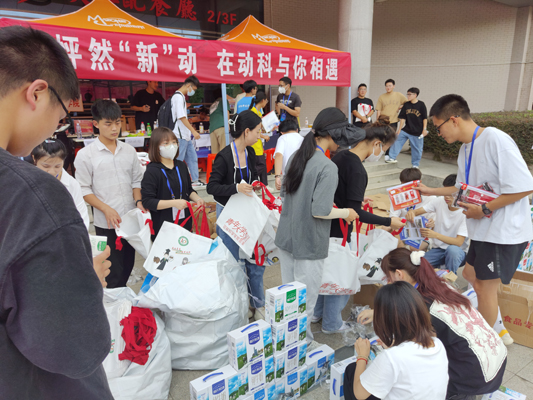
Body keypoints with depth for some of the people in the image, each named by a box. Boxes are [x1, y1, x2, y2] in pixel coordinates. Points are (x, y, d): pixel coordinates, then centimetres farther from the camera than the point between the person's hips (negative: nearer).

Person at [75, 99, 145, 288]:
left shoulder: (129, 151, 6)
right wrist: (106, 209, -16)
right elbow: (84, 189, -6)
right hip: (106, 223, -4)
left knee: (128, 266, 17)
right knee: (114, 272, 2)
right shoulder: (85, 155, -7)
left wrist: (138, 202, -5)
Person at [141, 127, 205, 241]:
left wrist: (197, 199, 1)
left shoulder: (181, 166, 10)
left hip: (184, 222, 6)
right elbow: (147, 202, -16)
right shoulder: (152, 170, -10)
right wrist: (174, 203, -23)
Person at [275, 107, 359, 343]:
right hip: (308, 244, -8)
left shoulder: (296, 156, 4)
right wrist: (346, 213, -6)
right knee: (306, 300, 9)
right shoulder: (327, 168, -20)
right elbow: (320, 211, -22)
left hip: (285, 237, 8)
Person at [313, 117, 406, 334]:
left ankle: (318, 313, 41)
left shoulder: (340, 156, 2)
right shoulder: (358, 171, -24)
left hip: (326, 226, 9)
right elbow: (355, 212, -24)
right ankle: (332, 323, 28)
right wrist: (388, 221, -18)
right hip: (338, 232, -9)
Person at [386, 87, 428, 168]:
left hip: (417, 132, -3)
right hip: (406, 130, 3)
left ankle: (416, 164, 19)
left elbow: (425, 118, -3)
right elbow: (403, 118, 7)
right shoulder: (406, 105, 4)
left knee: (417, 148, 5)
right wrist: (399, 129, 5)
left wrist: (424, 129, -8)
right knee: (396, 141, -9)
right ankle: (392, 158, 0)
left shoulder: (421, 105, -6)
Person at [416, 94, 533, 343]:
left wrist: (484, 209, -20)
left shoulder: (495, 140, -22)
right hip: (483, 230, 9)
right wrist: (431, 191, 14)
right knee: (470, 276, 19)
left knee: (484, 286, 3)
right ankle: (497, 328, 40)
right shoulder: (466, 149, 7)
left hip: (504, 230, -9)